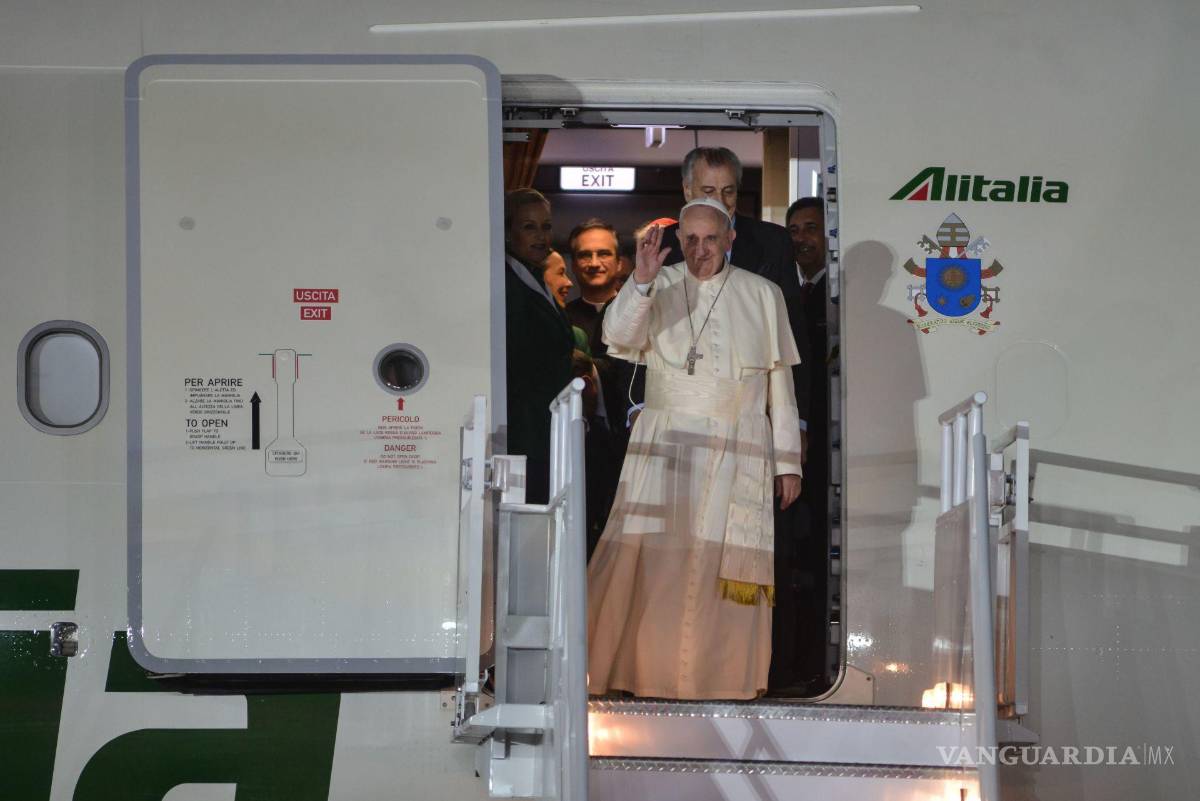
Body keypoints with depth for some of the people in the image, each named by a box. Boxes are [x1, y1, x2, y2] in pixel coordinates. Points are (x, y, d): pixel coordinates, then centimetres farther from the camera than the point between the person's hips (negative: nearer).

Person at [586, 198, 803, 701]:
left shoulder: (762, 296, 8)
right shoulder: (658, 289, 6)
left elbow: (780, 383, 10)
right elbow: (619, 337, -12)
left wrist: (787, 461, 8)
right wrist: (641, 281, -28)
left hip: (738, 455, 1)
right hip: (664, 448, -1)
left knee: (730, 567, -2)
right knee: (644, 559, -10)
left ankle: (722, 680, 7)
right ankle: (641, 669, -3)